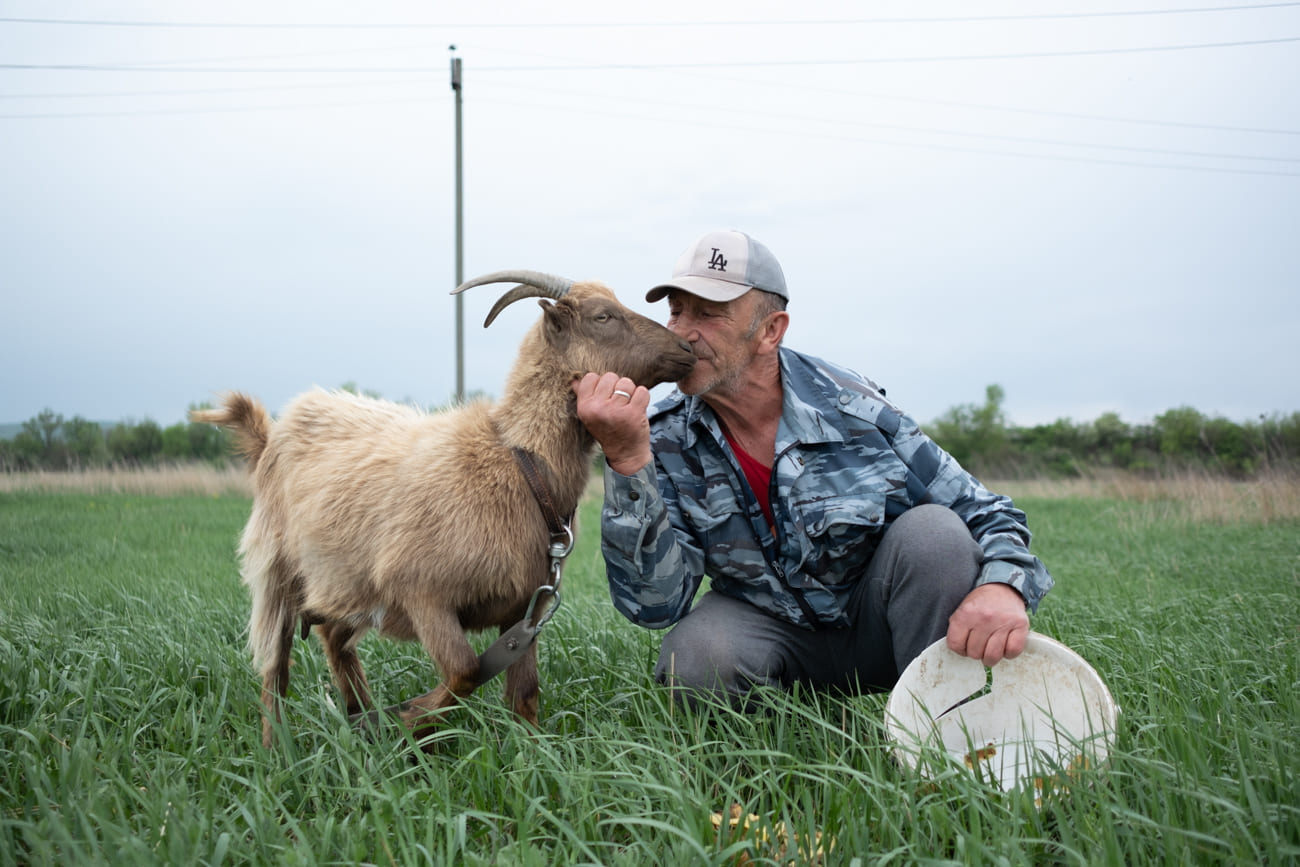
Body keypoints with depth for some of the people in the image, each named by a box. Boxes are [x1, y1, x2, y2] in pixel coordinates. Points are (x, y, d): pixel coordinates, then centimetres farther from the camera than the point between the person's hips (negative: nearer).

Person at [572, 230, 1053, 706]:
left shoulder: (852, 411, -16)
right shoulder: (665, 443, -13)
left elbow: (982, 512, -10)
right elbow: (654, 605, -23)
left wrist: (1003, 587, -35)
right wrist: (626, 460, -36)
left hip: (879, 626, 0)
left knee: (932, 529, -27)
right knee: (694, 655, -31)